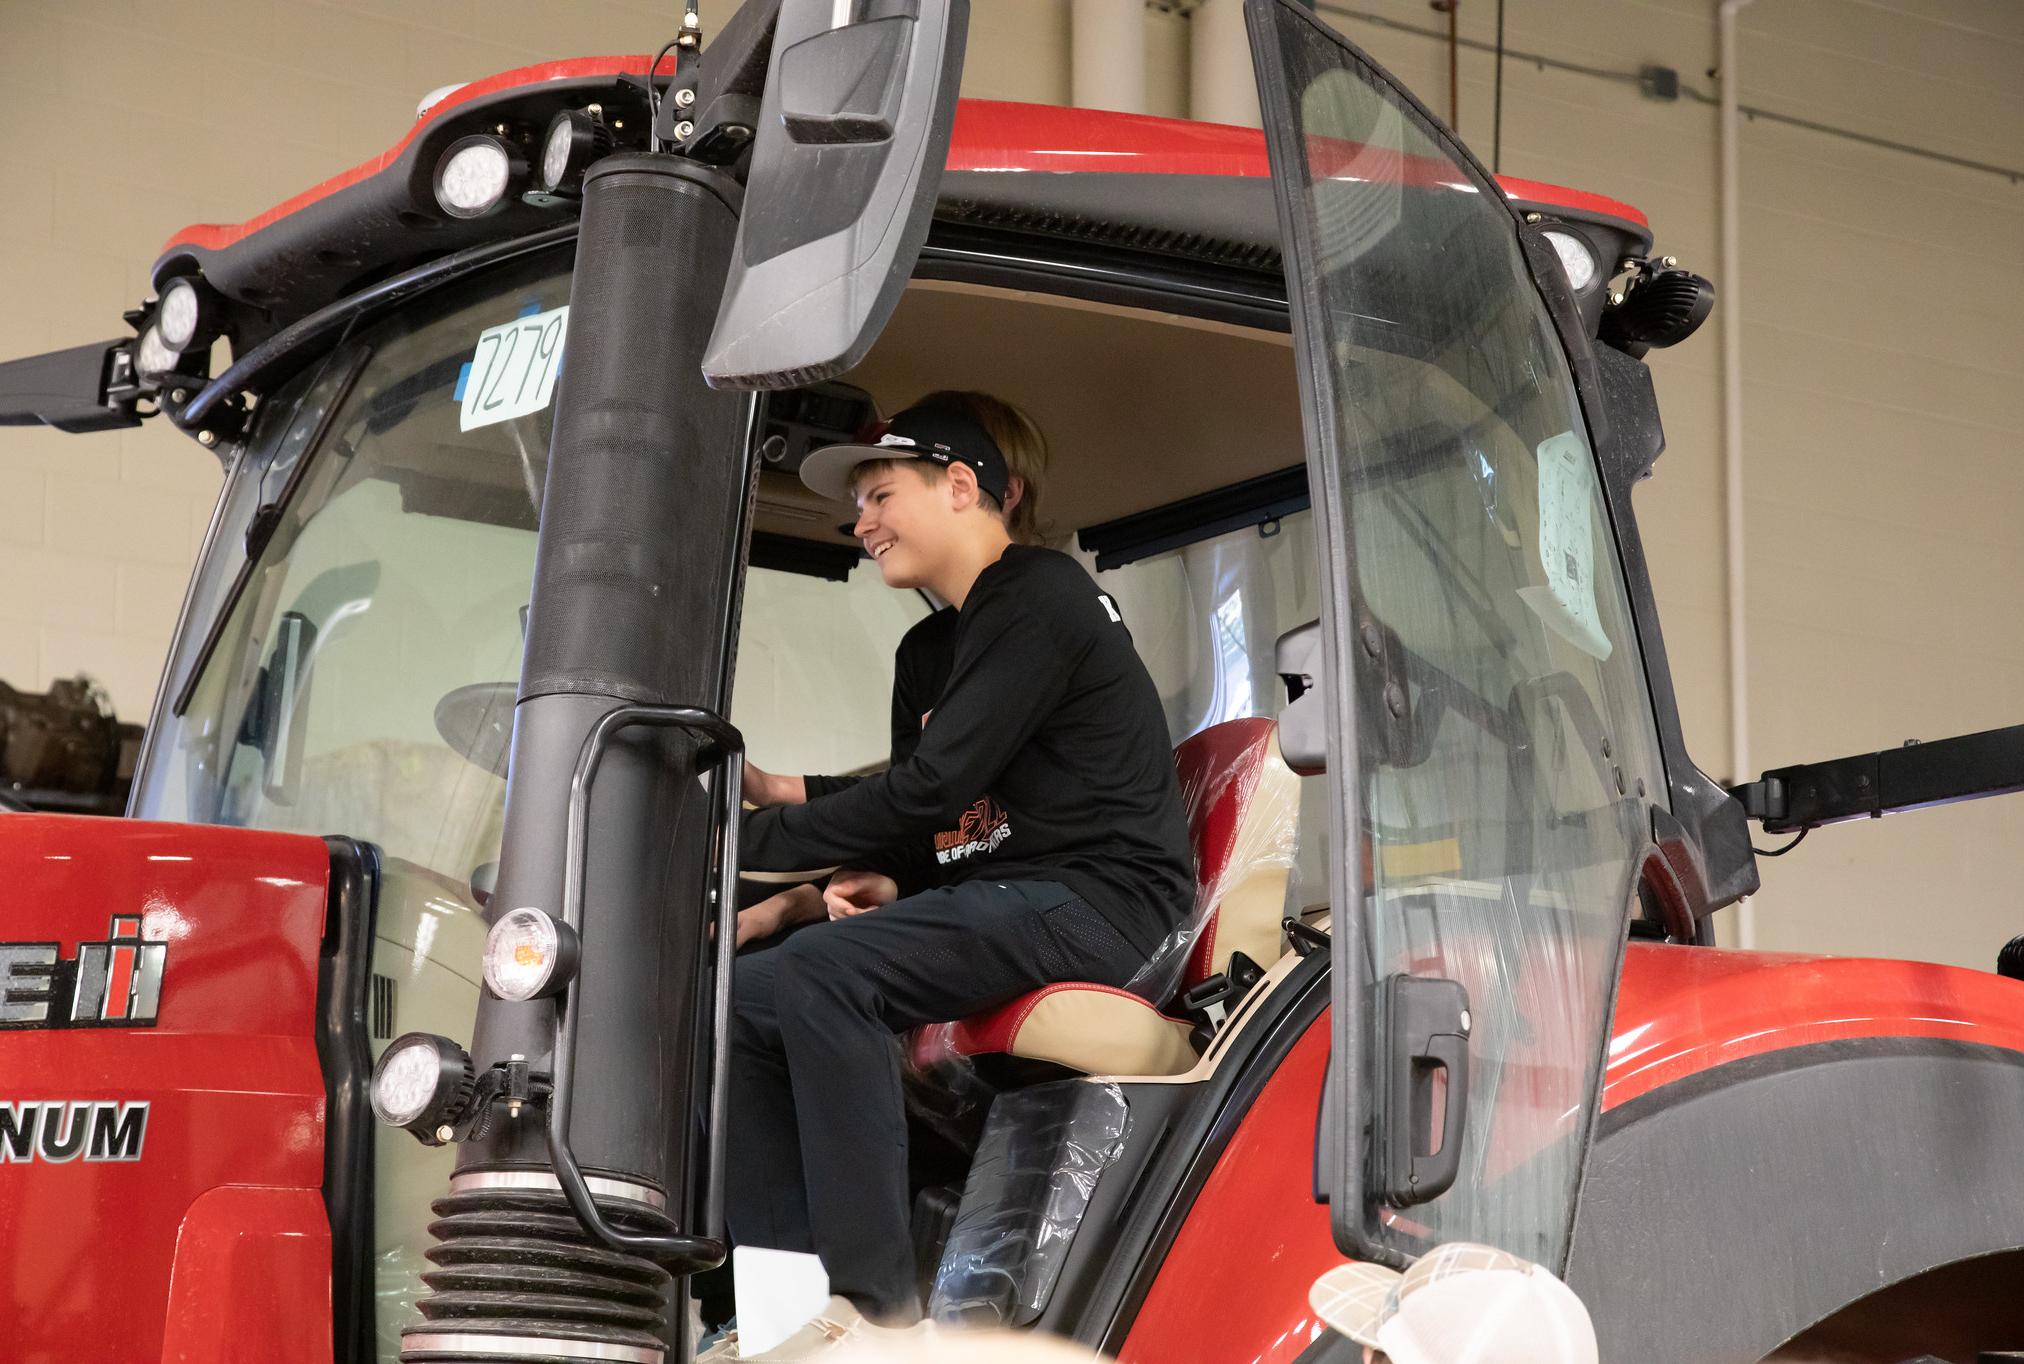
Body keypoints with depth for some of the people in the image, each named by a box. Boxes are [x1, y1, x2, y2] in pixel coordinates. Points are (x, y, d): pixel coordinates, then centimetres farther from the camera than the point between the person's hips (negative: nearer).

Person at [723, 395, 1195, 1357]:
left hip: (1093, 899, -10)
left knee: (822, 974, -30)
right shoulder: (950, 639, 23)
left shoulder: (1037, 596, -9)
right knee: (747, 996, 0)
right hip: (1007, 902, 10)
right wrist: (891, 882, 3)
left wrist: (747, 838, -13)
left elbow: (934, 786, -17)